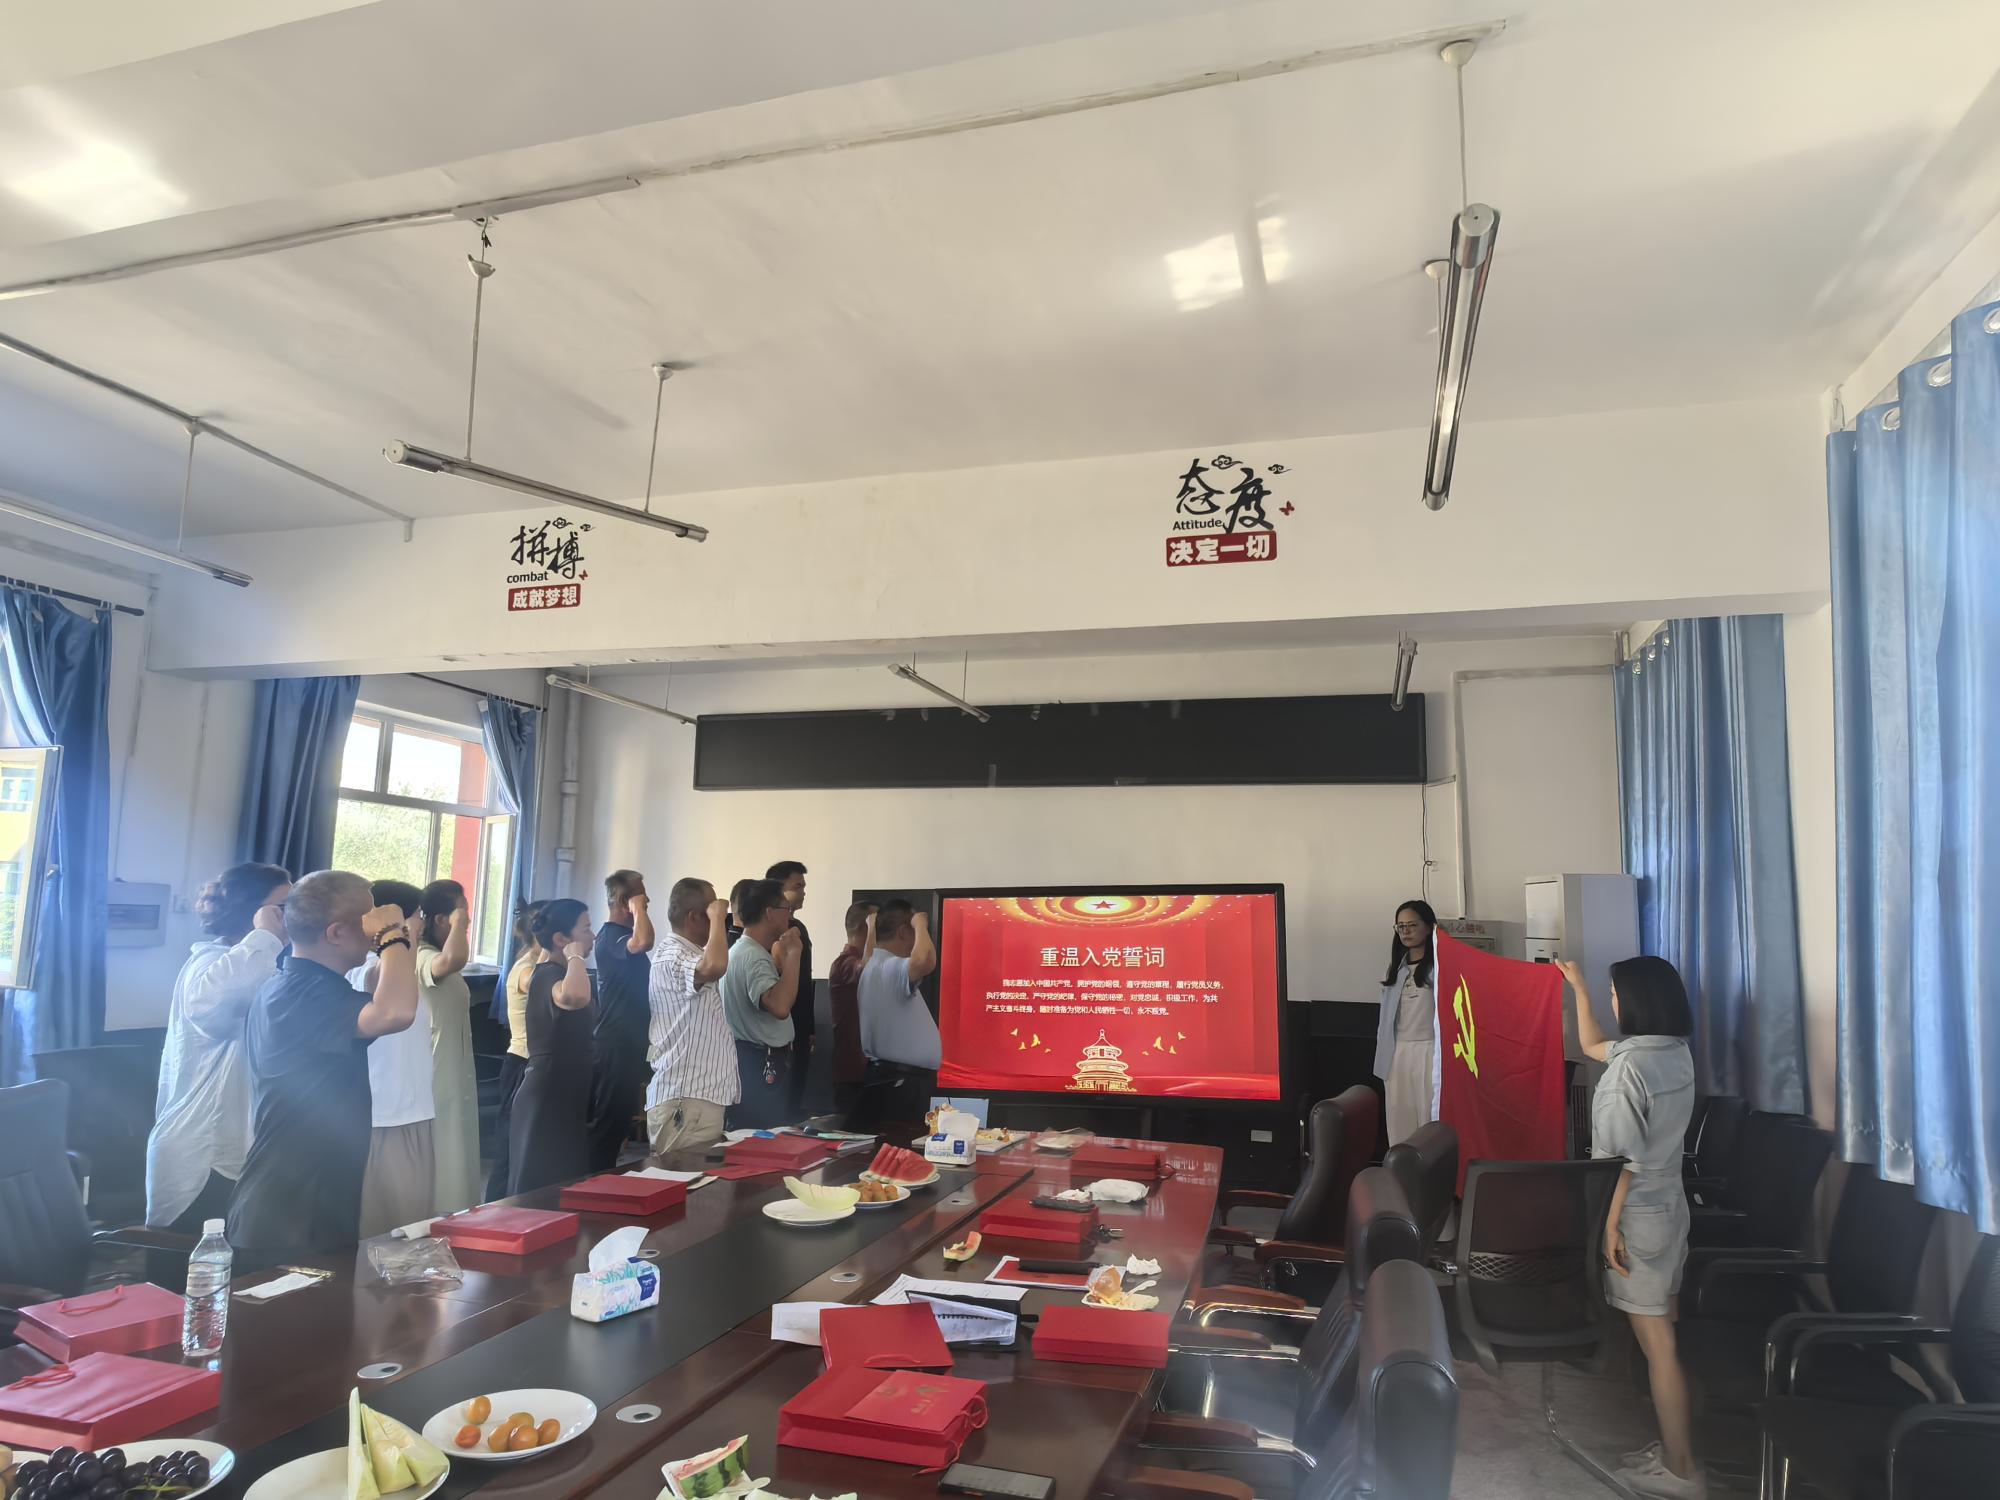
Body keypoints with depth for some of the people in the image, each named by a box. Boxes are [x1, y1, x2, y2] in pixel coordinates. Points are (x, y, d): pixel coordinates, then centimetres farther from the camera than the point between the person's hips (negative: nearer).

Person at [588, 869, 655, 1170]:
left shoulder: (622, 935, 15)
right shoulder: (610, 936, -16)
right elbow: (643, 942, -38)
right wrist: (638, 908, -24)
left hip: (628, 1042, 10)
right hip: (616, 1044, -10)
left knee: (619, 1119, 16)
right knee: (609, 1122, -4)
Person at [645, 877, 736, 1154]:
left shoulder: (687, 954, 17)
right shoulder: (672, 957, -17)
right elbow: (714, 967, -38)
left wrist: (719, 925, 18)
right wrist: (718, 918, -21)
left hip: (700, 1096, 11)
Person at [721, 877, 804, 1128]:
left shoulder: (742, 950, 14)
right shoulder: (753, 956, -20)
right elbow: (780, 1006, -36)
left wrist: (780, 957, 16)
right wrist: (792, 954, -28)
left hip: (756, 1059, 11)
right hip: (760, 1063, -11)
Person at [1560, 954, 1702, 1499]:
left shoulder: (1629, 1065, -24)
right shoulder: (1677, 1053, 3)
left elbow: (1625, 1158, -22)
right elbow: (1592, 1046, 19)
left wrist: (1610, 1224, -15)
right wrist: (1578, 986, 24)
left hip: (1638, 1215, -9)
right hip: (1670, 1206, 9)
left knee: (1656, 1343, 2)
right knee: (1664, 1333, 18)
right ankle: (1677, 1443, 28)